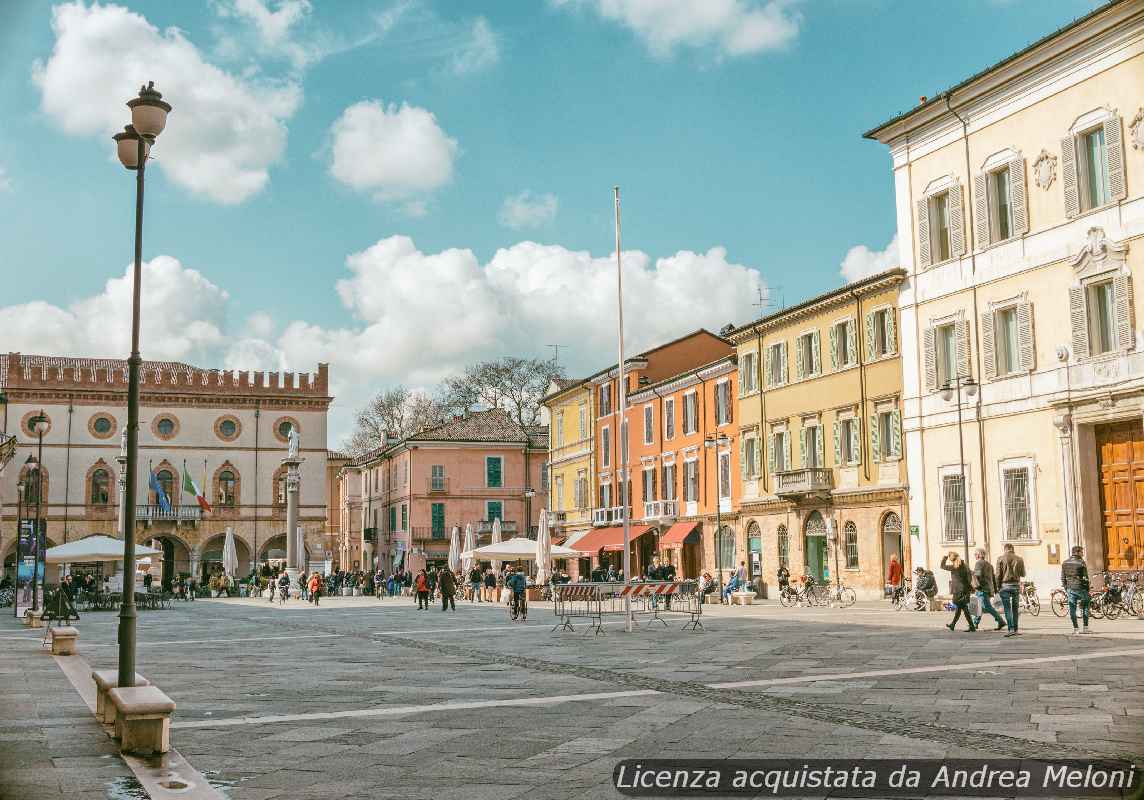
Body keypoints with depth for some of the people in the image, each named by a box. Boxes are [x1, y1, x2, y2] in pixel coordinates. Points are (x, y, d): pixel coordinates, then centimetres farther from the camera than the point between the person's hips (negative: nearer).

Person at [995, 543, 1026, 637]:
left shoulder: (1001, 559, -4)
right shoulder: (1019, 559, 1)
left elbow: (998, 575, -4)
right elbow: (1023, 574, 9)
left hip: (1005, 585, -2)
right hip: (1016, 585, 2)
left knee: (1007, 608, -3)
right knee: (1015, 608, 12)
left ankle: (1011, 629, -13)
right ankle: (1016, 630, 15)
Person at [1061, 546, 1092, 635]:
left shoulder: (1065, 563, 7)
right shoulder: (1081, 562, -9)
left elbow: (1063, 577, 10)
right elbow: (1085, 577, -8)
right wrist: (1087, 589, 1)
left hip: (1070, 588, 4)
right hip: (1080, 588, -4)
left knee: (1072, 608, 5)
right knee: (1085, 607, 11)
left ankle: (1075, 628, 5)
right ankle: (1085, 628, 9)